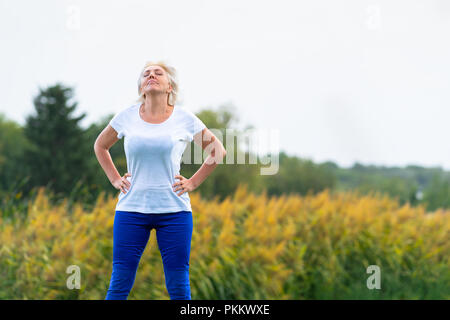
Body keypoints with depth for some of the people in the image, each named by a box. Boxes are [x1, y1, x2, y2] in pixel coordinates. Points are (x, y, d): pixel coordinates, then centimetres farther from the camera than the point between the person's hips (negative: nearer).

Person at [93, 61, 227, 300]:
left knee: (178, 288, 2)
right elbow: (100, 145, 22)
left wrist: (193, 183, 5)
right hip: (131, 209, 1)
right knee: (119, 285, 0)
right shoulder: (126, 117, 4)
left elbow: (217, 151, 13)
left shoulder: (185, 119, 1)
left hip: (174, 210, -1)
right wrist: (115, 179, 10)